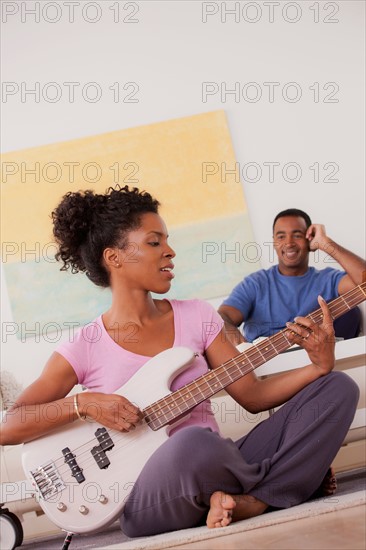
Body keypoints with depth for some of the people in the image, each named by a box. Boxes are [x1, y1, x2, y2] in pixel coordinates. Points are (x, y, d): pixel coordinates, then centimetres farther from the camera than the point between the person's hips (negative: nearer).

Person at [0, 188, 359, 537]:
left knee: (338, 389, -4)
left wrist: (319, 366, -7)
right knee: (193, 443, -41)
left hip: (219, 469, 5)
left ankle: (243, 504, -17)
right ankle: (281, 482, -6)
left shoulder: (196, 317, 7)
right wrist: (83, 403, -19)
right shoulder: (84, 349, -4)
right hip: (148, 504, -5)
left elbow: (252, 395, 7)